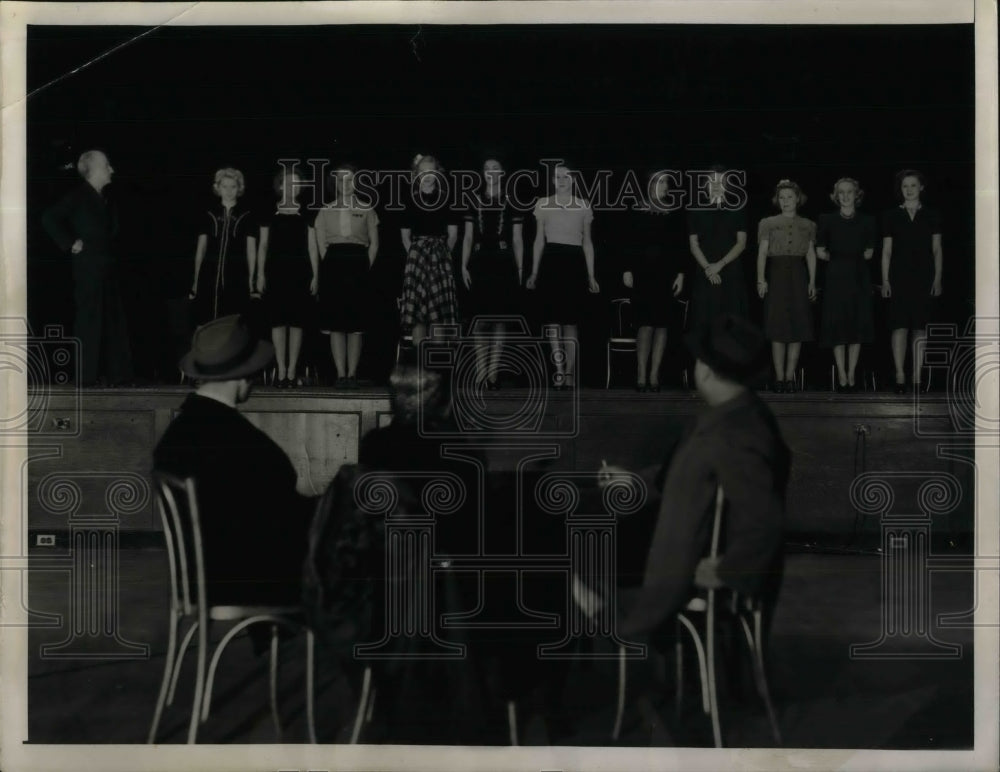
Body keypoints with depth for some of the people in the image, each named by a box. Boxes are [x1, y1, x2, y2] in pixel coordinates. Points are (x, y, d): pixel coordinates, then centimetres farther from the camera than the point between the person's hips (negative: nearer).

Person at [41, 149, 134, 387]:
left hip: (108, 269, 8)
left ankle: (117, 373, 10)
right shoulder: (79, 196, -7)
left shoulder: (104, 200, 15)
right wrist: (70, 244, -13)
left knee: (114, 321, 7)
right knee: (89, 321, -6)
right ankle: (86, 375, -3)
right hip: (88, 269, -8)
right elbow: (49, 218, -14)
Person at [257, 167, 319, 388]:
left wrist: (315, 276, 0)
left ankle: (292, 371, 3)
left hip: (299, 271, 0)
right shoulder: (270, 214, 8)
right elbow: (263, 246, 8)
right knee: (278, 321, -3)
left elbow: (312, 247, 6)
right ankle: (281, 370, 0)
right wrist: (260, 274, 0)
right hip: (276, 270, 0)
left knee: (297, 322, -1)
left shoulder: (307, 215, 8)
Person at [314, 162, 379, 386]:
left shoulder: (366, 209, 11)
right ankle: (341, 373, -3)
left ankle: (352, 373, -1)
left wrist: (365, 268, 0)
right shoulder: (326, 211, 13)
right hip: (333, 264, 1)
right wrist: (330, 265, -3)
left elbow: (374, 244, 10)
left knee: (356, 324, -3)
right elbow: (321, 244, 10)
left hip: (358, 265, -1)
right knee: (335, 323, -4)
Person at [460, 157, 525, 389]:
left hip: (503, 265, -1)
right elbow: (468, 238, 9)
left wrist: (520, 269, 0)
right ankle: (481, 374, -1)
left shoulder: (511, 204, 6)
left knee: (498, 320, -1)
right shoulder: (474, 204, 9)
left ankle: (493, 374, 2)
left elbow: (518, 240, 6)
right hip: (479, 263, 1)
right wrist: (464, 266, 1)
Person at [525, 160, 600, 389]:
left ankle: (569, 372, 3)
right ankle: (560, 369, -7)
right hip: (551, 261, 0)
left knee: (571, 320, 0)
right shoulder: (543, 204, 8)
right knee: (553, 318, -7)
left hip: (575, 263, 0)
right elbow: (539, 240, 10)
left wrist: (591, 275, 7)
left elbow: (587, 242, 11)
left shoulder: (584, 207, 8)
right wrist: (534, 272, 4)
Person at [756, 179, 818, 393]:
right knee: (778, 329, -5)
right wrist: (761, 278, -12)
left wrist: (812, 281, 1)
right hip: (776, 276, -2)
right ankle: (779, 377, -1)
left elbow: (811, 255, 10)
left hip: (798, 277, 2)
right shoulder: (768, 224, 6)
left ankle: (790, 376, 4)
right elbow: (762, 253, -1)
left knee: (797, 328, -1)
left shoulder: (808, 226, 12)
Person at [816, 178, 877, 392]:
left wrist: (838, 256, 2)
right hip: (836, 277, -1)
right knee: (838, 327, -4)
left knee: (857, 326, 0)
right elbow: (820, 252, 4)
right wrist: (851, 256, 3)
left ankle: (851, 375, 6)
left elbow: (869, 253, 7)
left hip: (859, 278, 1)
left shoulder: (867, 221, 7)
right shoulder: (827, 220, 4)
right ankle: (842, 376, 0)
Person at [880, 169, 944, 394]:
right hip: (899, 277, -1)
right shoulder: (892, 216, 7)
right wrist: (885, 280, -1)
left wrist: (937, 279, 0)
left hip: (924, 277, 1)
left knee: (920, 328, -1)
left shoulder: (932, 215, 9)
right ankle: (900, 376, -8)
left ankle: (917, 377, 2)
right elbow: (886, 251, 7)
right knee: (899, 326, -8)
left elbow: (937, 250, 8)